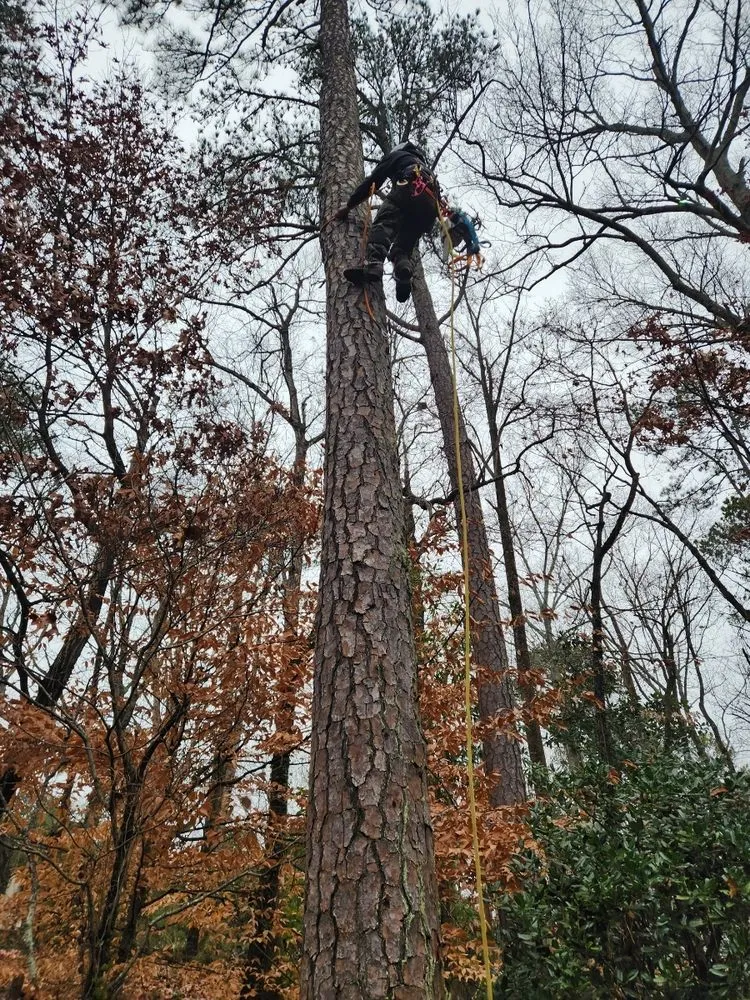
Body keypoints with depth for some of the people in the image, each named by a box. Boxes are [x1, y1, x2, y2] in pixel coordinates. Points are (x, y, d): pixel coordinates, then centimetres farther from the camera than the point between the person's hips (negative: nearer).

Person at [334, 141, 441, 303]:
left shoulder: (396, 155, 30)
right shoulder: (425, 168, 48)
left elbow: (372, 181, 19)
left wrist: (348, 205, 21)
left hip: (409, 190, -5)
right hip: (430, 206, 6)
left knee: (383, 224, -20)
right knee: (403, 245, 5)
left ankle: (372, 265, -50)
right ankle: (403, 274, -29)